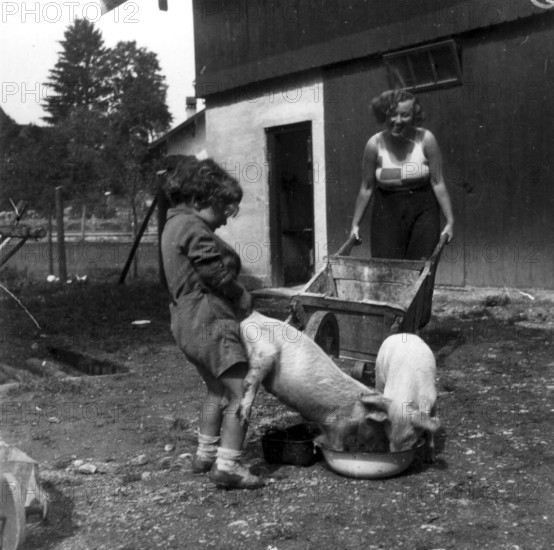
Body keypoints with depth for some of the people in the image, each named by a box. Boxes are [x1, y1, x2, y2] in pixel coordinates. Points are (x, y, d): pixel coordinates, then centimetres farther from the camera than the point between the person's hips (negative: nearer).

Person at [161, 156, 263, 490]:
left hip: (188, 323, 11)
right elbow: (218, 275, -17)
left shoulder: (175, 225, 19)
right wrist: (246, 301, 0)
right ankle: (228, 466, -11)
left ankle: (206, 454, 33)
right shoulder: (192, 226, -14)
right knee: (240, 394, -9)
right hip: (210, 321, -11)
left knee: (218, 390, 24)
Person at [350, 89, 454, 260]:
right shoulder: (375, 144, -7)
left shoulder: (425, 139, -9)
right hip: (387, 211, 1)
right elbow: (366, 188, 2)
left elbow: (438, 182, -5)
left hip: (423, 211, 0)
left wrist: (450, 221, -5)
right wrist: (355, 224, 4)